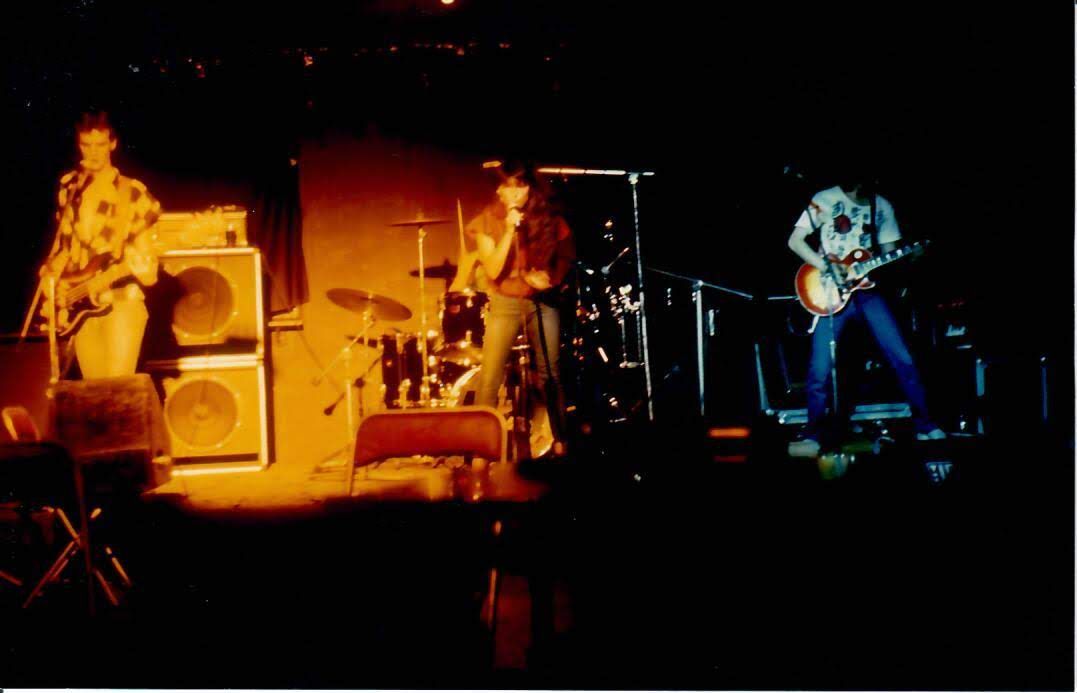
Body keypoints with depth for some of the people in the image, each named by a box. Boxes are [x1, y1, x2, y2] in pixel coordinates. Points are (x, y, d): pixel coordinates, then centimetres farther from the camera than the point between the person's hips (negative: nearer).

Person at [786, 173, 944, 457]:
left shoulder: (882, 206, 9)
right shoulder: (824, 200, -1)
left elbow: (889, 252, 13)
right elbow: (795, 241, -4)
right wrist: (826, 266, -15)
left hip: (867, 288, 3)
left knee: (902, 357, -2)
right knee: (820, 368, -7)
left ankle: (925, 426, 8)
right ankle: (812, 436, 5)